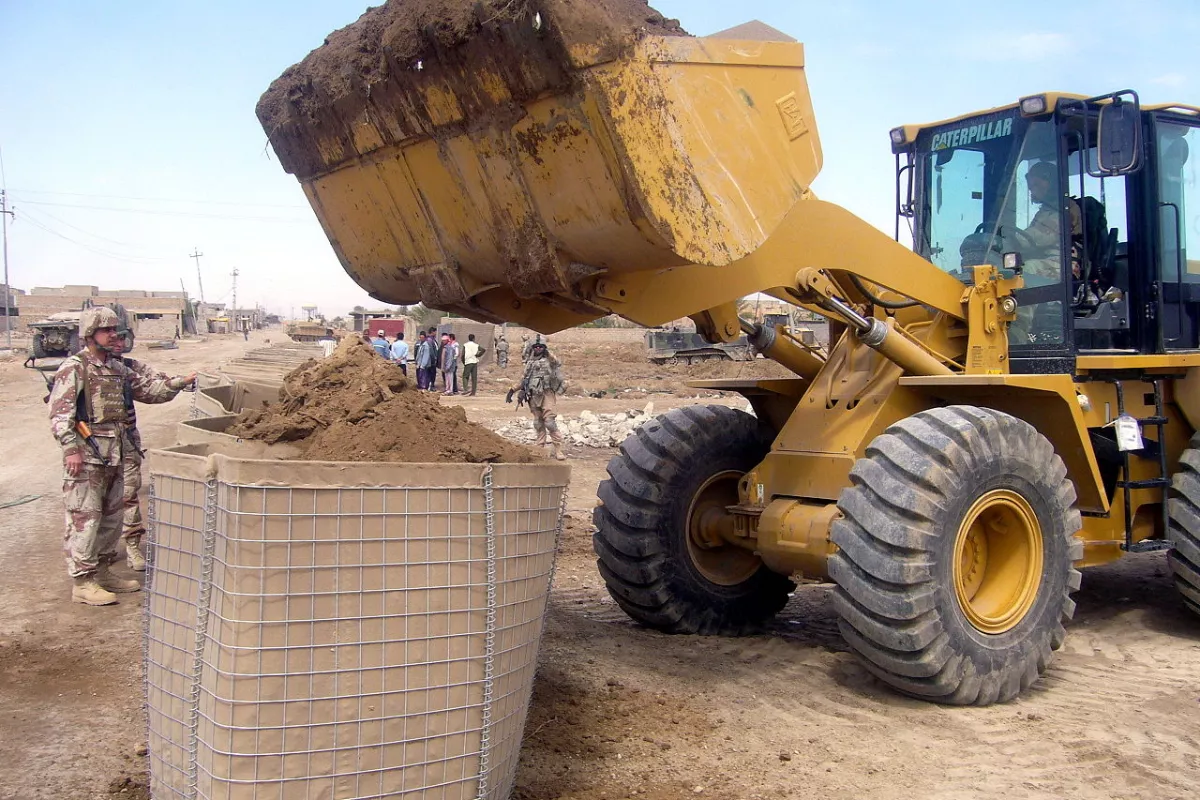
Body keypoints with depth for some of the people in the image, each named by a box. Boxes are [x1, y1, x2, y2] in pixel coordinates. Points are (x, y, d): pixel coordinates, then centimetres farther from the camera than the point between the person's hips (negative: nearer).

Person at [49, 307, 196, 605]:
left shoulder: (117, 368, 15)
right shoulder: (74, 368, -9)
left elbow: (147, 389, 22)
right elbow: (60, 413, -15)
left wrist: (179, 383, 10)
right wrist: (71, 448, -22)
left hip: (115, 454, 9)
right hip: (86, 455, -8)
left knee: (113, 514, 15)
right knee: (84, 517, -4)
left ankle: (102, 571, 27)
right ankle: (82, 582, 2)